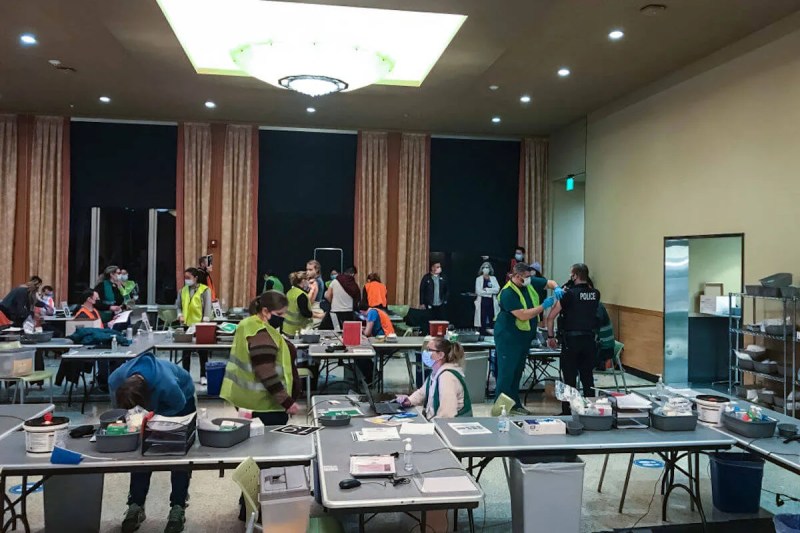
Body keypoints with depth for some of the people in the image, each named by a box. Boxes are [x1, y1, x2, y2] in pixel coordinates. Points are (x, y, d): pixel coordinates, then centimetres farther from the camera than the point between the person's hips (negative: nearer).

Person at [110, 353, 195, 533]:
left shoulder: (167, 384, -47)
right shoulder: (115, 379, -33)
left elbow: (178, 405, -24)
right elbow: (120, 405, -10)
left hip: (182, 399, -4)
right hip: (150, 406, 4)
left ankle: (178, 509, 5)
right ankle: (135, 507, 13)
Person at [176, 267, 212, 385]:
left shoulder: (205, 290, -4)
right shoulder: (183, 290, 8)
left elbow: (207, 307, -8)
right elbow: (178, 305, 13)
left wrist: (205, 323, -15)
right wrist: (180, 315, -6)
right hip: (186, 325, 4)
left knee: (202, 351, 4)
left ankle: (203, 376, 13)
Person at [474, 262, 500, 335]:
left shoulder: (493, 278, 12)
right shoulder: (478, 279, 5)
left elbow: (497, 289, -3)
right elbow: (478, 291, -7)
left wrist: (486, 289, -10)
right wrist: (490, 292, -7)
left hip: (492, 302, 2)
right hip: (482, 302, -2)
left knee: (492, 321, 1)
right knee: (483, 321, -3)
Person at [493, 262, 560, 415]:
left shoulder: (530, 282, 0)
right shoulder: (508, 293, -23)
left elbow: (549, 282, 13)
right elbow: (523, 315, -28)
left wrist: (557, 288, -10)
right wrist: (544, 306, -23)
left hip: (525, 336, 9)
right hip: (508, 337, -8)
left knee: (518, 371, 15)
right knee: (506, 372, -4)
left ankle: (515, 404, 24)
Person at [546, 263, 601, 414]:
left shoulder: (570, 294, -10)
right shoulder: (595, 294, 2)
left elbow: (550, 317, -9)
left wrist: (550, 336, 2)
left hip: (571, 341, -4)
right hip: (590, 340, 4)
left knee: (570, 378, 3)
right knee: (588, 377, 13)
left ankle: (567, 412, 7)